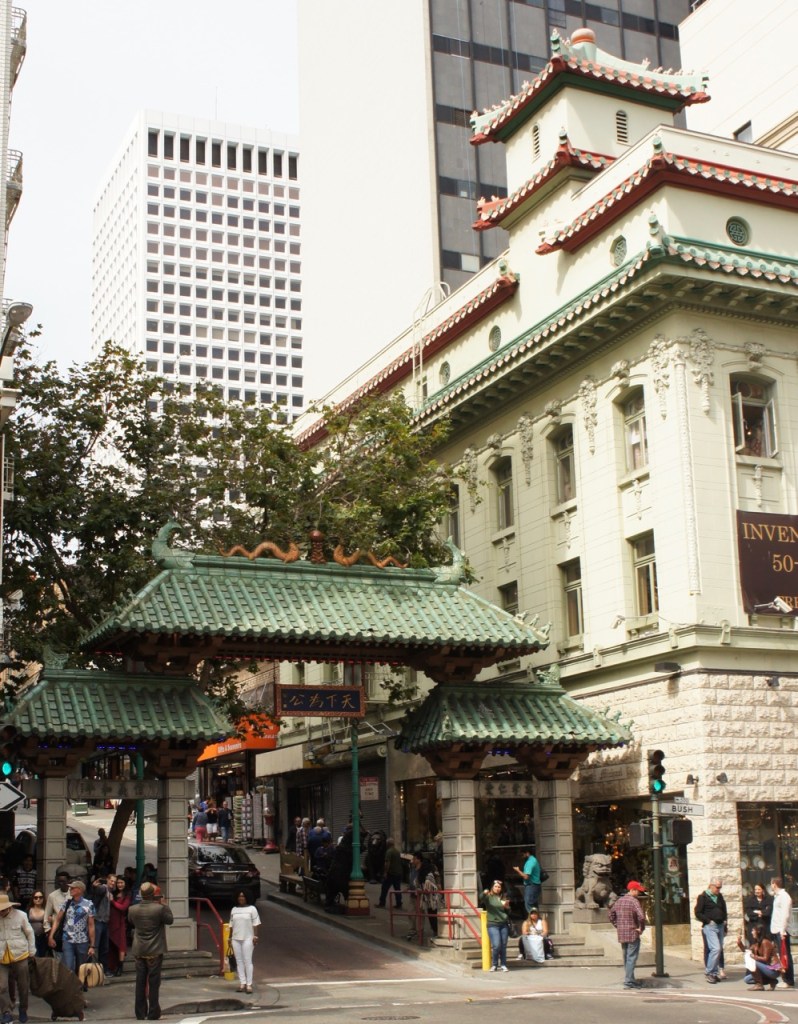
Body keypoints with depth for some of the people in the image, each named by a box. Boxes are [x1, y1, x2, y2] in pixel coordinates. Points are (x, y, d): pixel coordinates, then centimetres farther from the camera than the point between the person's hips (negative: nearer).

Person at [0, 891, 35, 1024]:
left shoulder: (20, 915, -6)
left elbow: (30, 933, 4)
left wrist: (31, 952, 7)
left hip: (20, 957, 0)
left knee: (23, 986, 11)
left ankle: (23, 1011, 30)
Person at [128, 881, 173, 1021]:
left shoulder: (132, 910, -5)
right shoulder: (159, 908, -17)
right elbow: (170, 919, -2)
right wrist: (163, 904, 4)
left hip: (139, 951, 4)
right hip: (155, 951, -4)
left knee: (140, 982, 11)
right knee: (154, 982, 3)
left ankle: (140, 1014, 16)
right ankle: (153, 1014, 6)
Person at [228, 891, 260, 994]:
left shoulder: (251, 909, 1)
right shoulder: (234, 910, 13)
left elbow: (256, 924, -2)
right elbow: (231, 925, 15)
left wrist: (255, 936, -10)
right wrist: (230, 937, 10)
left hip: (247, 939, -4)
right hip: (236, 939, 4)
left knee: (247, 961, -6)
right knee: (239, 962, 4)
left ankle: (249, 984, -4)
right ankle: (242, 983, 9)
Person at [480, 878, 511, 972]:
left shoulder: (503, 898, 15)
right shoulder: (488, 897, 1)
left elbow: (508, 912, 19)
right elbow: (481, 898, -21)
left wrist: (507, 907, -3)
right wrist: (484, 893, -43)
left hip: (504, 924, 4)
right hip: (492, 924, -4)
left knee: (503, 946, 2)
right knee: (496, 945, -12)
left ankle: (503, 965, 15)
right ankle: (494, 965, 6)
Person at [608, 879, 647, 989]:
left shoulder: (619, 901, 11)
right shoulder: (634, 901, -14)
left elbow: (611, 914, 19)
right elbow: (641, 916, -26)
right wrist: (641, 928, -13)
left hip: (621, 935, 8)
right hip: (633, 934, -7)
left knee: (626, 958, 15)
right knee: (631, 958, -3)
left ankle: (630, 980, 23)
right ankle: (628, 981, -5)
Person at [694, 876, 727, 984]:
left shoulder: (720, 897, 16)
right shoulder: (703, 897, -5)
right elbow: (697, 913, -8)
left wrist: (725, 921, 15)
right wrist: (708, 921, -13)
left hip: (720, 926, 7)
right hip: (709, 926, -7)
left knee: (719, 950, 6)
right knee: (716, 948, -18)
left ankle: (714, 973, 15)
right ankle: (709, 972, -10)